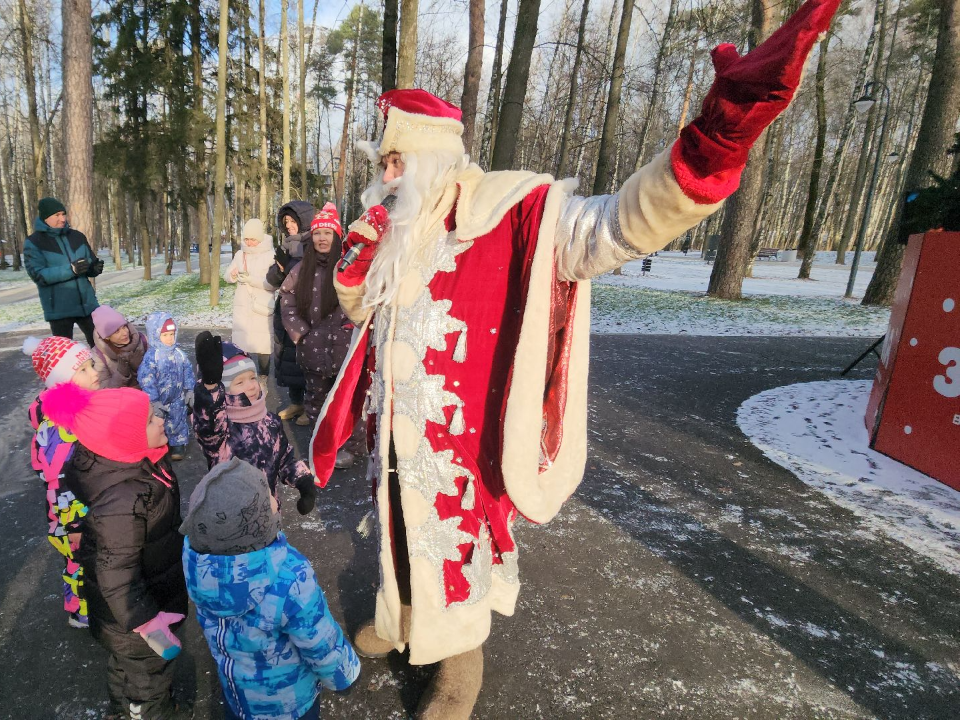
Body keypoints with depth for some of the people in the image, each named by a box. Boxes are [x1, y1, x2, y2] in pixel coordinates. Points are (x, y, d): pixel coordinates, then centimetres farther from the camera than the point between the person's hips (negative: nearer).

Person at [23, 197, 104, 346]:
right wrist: (70, 270, -27)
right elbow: (38, 275, -14)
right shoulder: (33, 243, -4)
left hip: (86, 303, 3)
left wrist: (95, 268, -14)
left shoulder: (78, 236, 7)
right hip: (59, 308, -3)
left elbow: (91, 262, 11)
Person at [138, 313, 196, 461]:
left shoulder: (179, 353, -7)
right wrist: (153, 401, -24)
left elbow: (188, 371, 3)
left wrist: (190, 390, 1)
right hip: (159, 400, -3)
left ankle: (178, 443, 34)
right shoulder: (151, 356, -21)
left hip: (177, 400, 3)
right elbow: (145, 379, -23)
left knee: (178, 422, 16)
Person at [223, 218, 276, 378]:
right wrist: (233, 275, -12)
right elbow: (226, 275, 11)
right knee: (241, 342, 2)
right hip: (242, 306, 4)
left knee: (263, 343, -4)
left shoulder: (271, 255, -7)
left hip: (263, 307, -4)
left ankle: (263, 376, 6)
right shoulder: (240, 254, 10)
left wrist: (251, 279, -22)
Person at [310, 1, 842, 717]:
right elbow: (356, 308, 18)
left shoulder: (505, 209, -16)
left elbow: (613, 227, -32)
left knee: (454, 543, 13)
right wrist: (358, 256, -5)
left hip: (454, 439, -7)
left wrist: (715, 139, -48)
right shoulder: (398, 228, 7)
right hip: (394, 432, 7)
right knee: (399, 528, 27)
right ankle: (400, 618, 57)